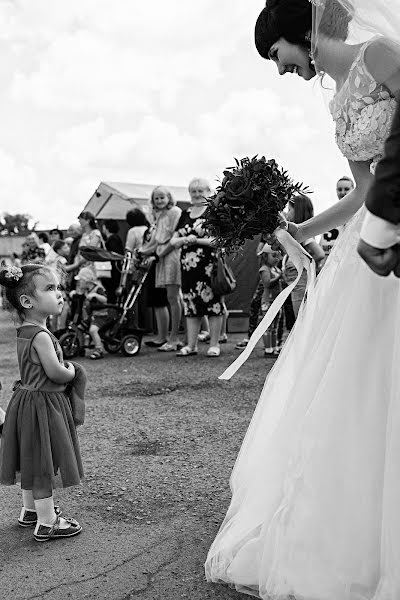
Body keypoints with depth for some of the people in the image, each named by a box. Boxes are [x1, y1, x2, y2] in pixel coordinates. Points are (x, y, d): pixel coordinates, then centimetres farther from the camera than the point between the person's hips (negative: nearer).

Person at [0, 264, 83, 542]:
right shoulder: (41, 336, -24)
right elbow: (56, 373, -24)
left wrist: (65, 369, 5)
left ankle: (30, 510, 37)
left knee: (32, 462, 22)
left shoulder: (24, 332, 6)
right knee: (43, 465, 1)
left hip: (28, 401, 10)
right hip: (42, 405, -10)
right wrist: (72, 372, -5)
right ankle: (47, 524, 12)